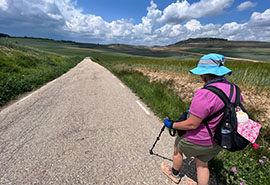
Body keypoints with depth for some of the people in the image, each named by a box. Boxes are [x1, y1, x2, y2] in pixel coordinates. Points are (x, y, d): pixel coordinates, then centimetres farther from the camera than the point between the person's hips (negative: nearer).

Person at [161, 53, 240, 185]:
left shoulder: (205, 94, -34)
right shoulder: (233, 89, -7)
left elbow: (192, 125, -30)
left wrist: (171, 125, -14)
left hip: (199, 142, -6)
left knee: (177, 147, 24)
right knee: (202, 164, 28)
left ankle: (175, 174, 50)